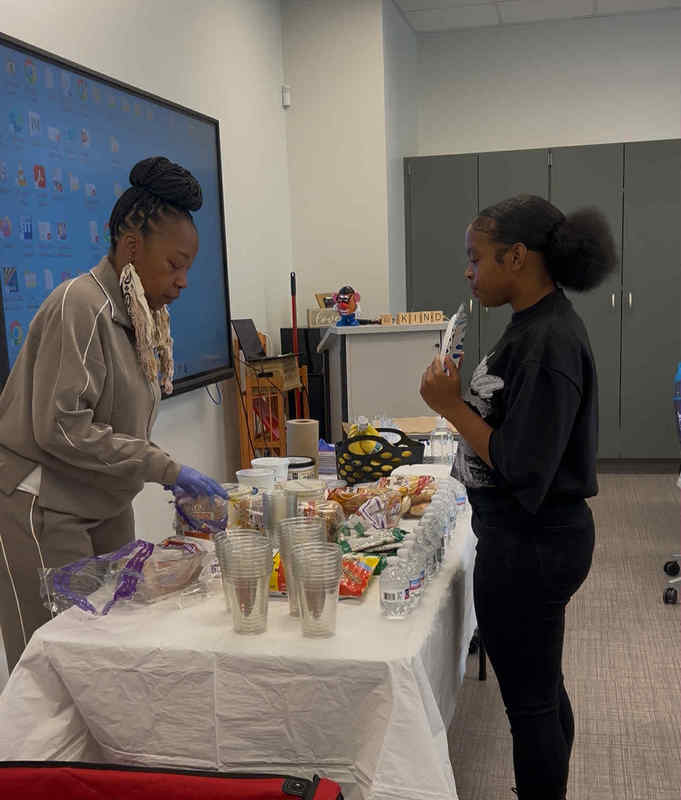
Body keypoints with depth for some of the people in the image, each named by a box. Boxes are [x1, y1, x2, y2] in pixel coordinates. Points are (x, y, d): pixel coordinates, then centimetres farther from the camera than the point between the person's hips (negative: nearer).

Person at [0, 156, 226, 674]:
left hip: (105, 507, 8)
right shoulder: (81, 305, -17)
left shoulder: (144, 314, 9)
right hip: (43, 509, -8)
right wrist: (167, 469, -21)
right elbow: (61, 429, -24)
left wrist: (177, 483, 2)